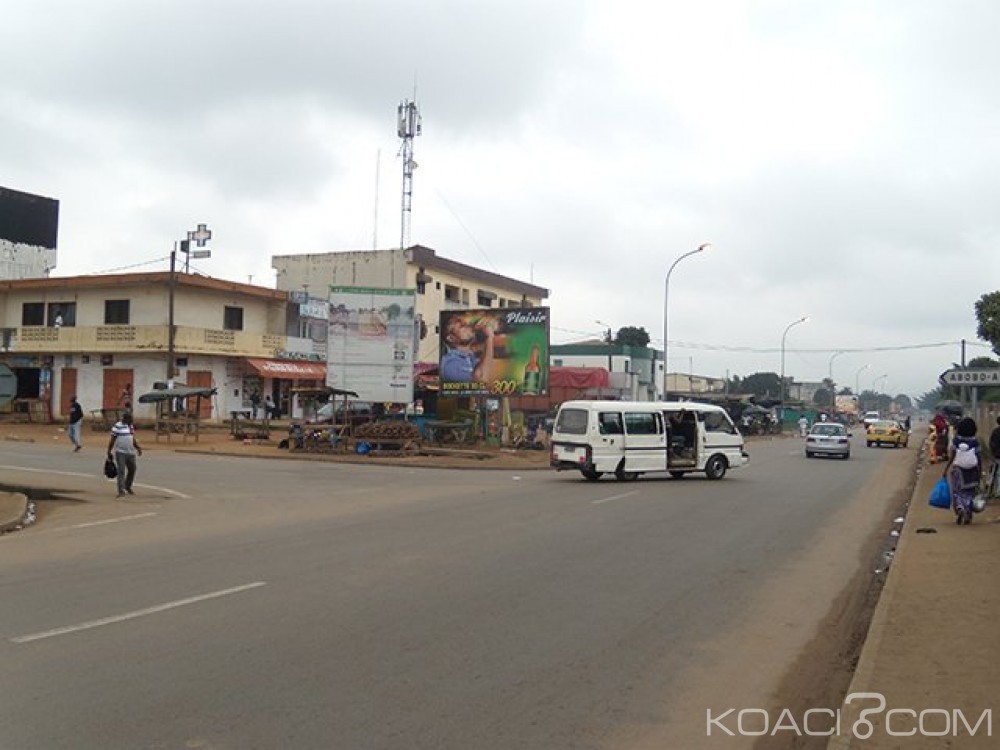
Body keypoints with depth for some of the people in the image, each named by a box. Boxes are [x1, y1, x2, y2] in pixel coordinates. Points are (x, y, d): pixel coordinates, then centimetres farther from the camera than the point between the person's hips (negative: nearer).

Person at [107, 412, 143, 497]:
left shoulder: (131, 426, 14)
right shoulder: (117, 426, -8)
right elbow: (112, 440, -7)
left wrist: (138, 448, 10)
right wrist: (109, 452, -9)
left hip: (131, 452, 7)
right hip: (120, 452, -7)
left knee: (132, 469, 10)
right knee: (121, 471, -8)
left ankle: (128, 487, 29)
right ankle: (121, 490, -7)